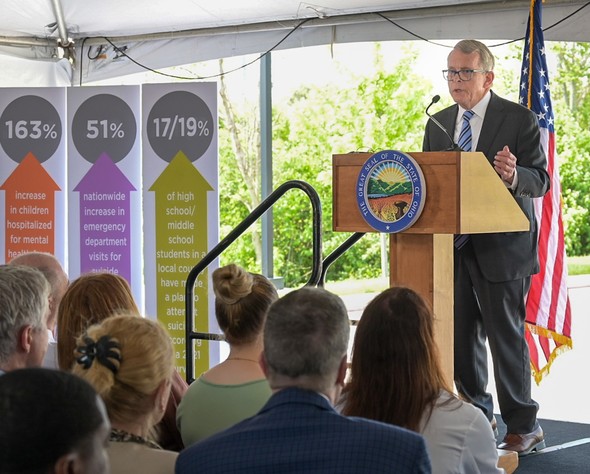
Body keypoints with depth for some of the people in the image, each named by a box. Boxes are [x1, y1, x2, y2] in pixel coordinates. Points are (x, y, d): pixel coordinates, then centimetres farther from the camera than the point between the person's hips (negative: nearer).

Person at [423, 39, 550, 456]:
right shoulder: (438, 124, 12)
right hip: (453, 246, 6)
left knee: (506, 335, -2)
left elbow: (541, 181, -9)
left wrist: (513, 175, -29)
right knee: (461, 336, 9)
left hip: (501, 246, -6)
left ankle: (524, 427, 8)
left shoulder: (519, 119, -5)